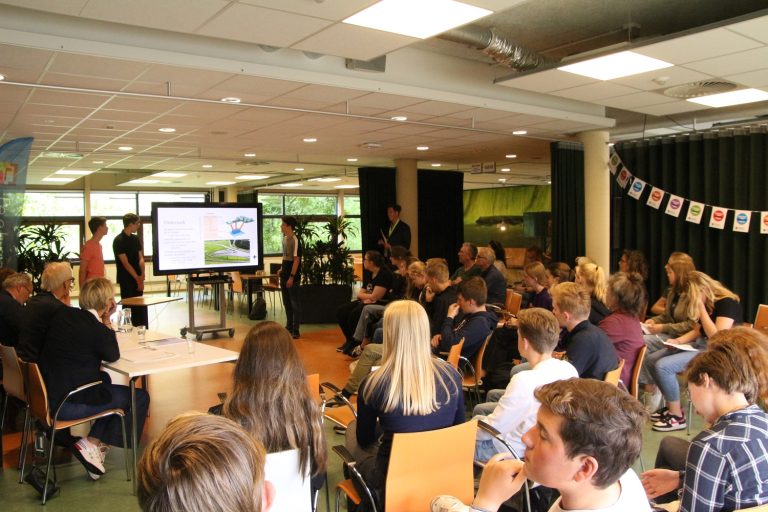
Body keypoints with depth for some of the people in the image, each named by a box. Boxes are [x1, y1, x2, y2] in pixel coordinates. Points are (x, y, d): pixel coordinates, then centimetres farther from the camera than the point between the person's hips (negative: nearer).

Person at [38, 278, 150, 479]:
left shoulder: (63, 314, 3)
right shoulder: (96, 328, -20)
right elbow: (113, 356, -1)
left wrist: (103, 321, 8)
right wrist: (107, 322, -3)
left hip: (47, 392, 9)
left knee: (105, 379, 31)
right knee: (140, 397, 1)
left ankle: (96, 440, 23)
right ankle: (92, 444, 4)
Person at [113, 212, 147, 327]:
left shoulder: (136, 239, 10)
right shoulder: (119, 240, -10)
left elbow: (140, 258, 6)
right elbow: (125, 263, -14)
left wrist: (142, 275, -9)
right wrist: (137, 278, -16)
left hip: (137, 279, 6)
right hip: (126, 280, -6)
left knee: (140, 307, 10)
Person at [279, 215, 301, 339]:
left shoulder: (295, 240, -17)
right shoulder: (284, 238, 8)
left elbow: (296, 260, -18)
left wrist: (291, 277, -19)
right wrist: (282, 268, 15)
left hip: (293, 277, -8)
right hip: (284, 276, 8)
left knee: (295, 303, 0)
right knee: (286, 303, 15)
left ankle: (296, 331, 7)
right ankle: (289, 327, 26)